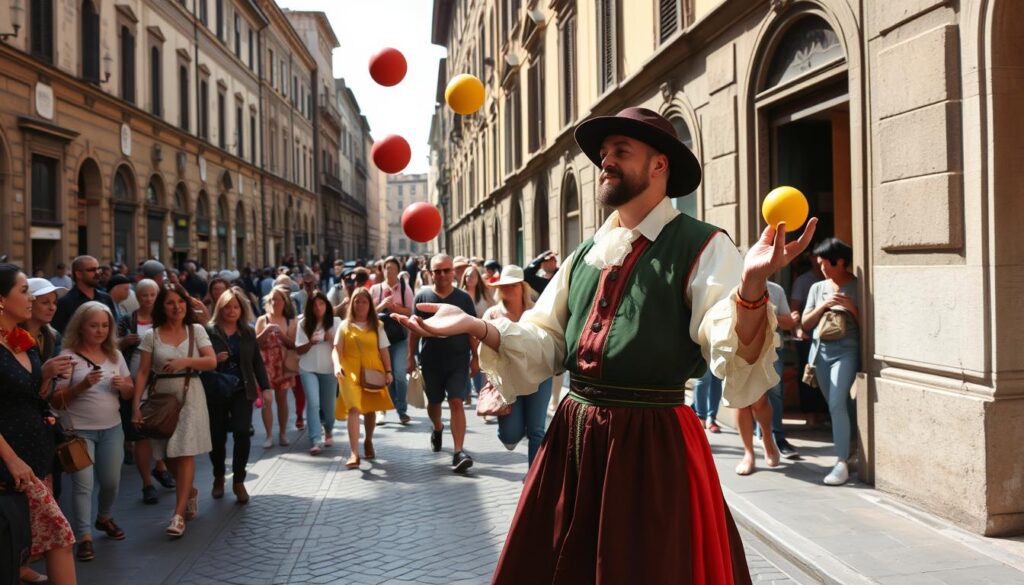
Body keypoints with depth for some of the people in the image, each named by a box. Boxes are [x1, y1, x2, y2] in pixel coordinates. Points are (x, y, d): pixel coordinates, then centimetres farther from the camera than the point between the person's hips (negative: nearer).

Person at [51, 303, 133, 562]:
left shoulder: (115, 355, 6)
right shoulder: (68, 356, -9)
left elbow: (129, 391, 11)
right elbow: (55, 400, -10)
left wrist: (122, 385, -11)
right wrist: (82, 386, -25)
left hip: (112, 428, 4)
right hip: (79, 431, -4)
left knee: (111, 481, 10)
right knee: (83, 484, -9)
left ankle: (104, 518, 36)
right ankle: (84, 538, -4)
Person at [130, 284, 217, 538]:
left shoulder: (196, 330, 2)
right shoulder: (152, 335, 3)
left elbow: (212, 362, -6)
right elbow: (142, 372, -1)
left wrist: (186, 361, -22)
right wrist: (136, 405, -8)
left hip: (189, 395, -2)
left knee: (184, 452, -10)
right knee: (168, 454, 9)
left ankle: (178, 514, -9)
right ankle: (190, 492, 36)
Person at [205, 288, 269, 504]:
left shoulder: (248, 333, 5)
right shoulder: (209, 331, -4)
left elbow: (257, 362, 8)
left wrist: (266, 387, 4)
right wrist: (214, 360, -21)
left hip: (242, 391, 1)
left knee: (242, 433, -13)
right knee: (217, 437, 8)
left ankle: (238, 481, 2)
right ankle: (218, 478, 32)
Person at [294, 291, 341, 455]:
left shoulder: (336, 322, -2)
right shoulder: (303, 323, -1)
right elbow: (299, 350, 1)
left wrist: (332, 339, -21)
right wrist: (311, 343, -18)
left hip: (329, 369, 1)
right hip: (308, 369, -1)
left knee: (328, 405, 10)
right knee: (313, 403, -14)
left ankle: (328, 431, 38)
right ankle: (316, 441, -15)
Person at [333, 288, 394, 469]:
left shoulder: (377, 326, 10)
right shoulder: (345, 325, 5)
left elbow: (383, 351, 9)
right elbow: (337, 350, -1)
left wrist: (388, 371, -2)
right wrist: (337, 365, -20)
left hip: (373, 373, 2)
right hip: (351, 372, -2)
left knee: (370, 409, 12)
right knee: (354, 409, -16)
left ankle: (368, 442, 38)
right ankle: (354, 453, -21)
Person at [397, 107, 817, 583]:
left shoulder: (702, 247, -7)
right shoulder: (585, 254, 12)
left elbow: (735, 360, -18)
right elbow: (544, 346, 11)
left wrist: (752, 284, -36)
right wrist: (475, 326, -4)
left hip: (654, 444, -6)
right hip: (573, 440, 6)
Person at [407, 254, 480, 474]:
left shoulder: (463, 298, -2)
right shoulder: (422, 297, -1)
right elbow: (415, 329, 3)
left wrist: (475, 358, -1)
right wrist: (411, 357, 2)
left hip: (458, 360, -2)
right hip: (430, 361, 2)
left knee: (456, 403, -12)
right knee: (434, 401, 19)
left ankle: (459, 452, -14)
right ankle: (437, 429, 50)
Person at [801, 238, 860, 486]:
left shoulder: (857, 287, -2)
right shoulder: (817, 288, 10)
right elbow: (805, 323, 7)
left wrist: (850, 306, -15)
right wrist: (823, 306, -7)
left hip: (846, 350, -5)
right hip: (820, 350, 5)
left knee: (837, 403, -17)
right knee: (836, 405, 10)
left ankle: (842, 463, -18)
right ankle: (848, 451, 23)